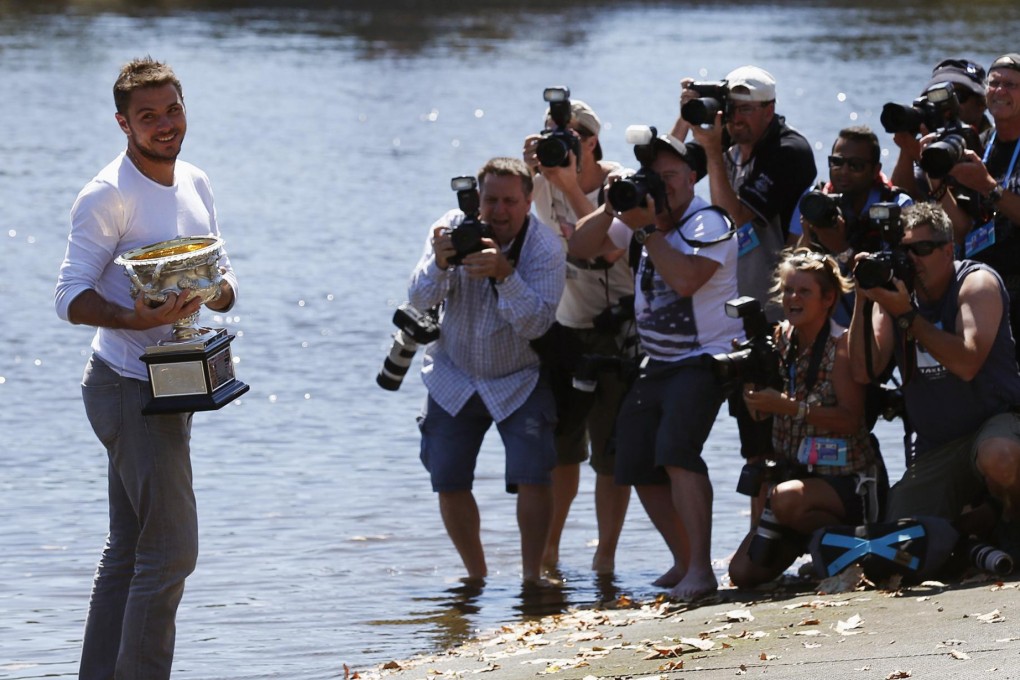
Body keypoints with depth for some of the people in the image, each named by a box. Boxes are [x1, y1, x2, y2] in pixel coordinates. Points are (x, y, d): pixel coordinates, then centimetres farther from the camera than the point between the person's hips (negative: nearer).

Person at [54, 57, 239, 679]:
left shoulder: (196, 184, 12)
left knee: (130, 549, 12)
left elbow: (225, 280, 15)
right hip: (129, 387, -9)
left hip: (171, 386, 9)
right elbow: (71, 297, -16)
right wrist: (138, 318, -32)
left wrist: (216, 290, -9)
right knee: (171, 549, -12)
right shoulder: (108, 196, -13)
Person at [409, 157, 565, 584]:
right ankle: (476, 576, 17)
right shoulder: (453, 229, -12)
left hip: (519, 382, -2)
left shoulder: (544, 248, -17)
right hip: (454, 377, 2)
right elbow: (420, 300, -18)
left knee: (531, 477, -16)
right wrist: (440, 264, -37)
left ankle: (532, 575, -4)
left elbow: (536, 323, -26)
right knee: (448, 483, 1)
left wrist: (504, 274, -39)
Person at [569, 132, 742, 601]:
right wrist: (611, 210, -8)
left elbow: (685, 279, -30)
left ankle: (701, 570, -28)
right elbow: (580, 248, 9)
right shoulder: (643, 213, 9)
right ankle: (684, 563, 23)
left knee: (676, 452, -26)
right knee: (639, 466, 8)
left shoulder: (707, 223, -14)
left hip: (703, 360, -9)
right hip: (656, 365, 9)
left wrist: (646, 229, -24)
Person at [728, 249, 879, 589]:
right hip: (794, 471, 6)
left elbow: (850, 420, -20)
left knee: (786, 499, -38)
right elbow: (760, 415, 9)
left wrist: (790, 406, -28)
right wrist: (750, 379, -10)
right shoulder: (781, 339, 7)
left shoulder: (842, 344, -11)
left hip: (844, 479, -6)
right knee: (742, 572, -5)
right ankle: (807, 537, 22)